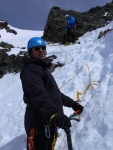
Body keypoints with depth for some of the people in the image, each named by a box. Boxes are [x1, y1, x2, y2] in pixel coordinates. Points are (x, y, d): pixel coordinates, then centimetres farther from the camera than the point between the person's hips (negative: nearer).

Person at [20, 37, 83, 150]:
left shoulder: (43, 69, 25)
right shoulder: (29, 70, -7)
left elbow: (56, 93, 33)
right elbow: (39, 95, -25)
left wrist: (72, 104, 32)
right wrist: (53, 114, -38)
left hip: (51, 122, 10)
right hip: (39, 124, -10)